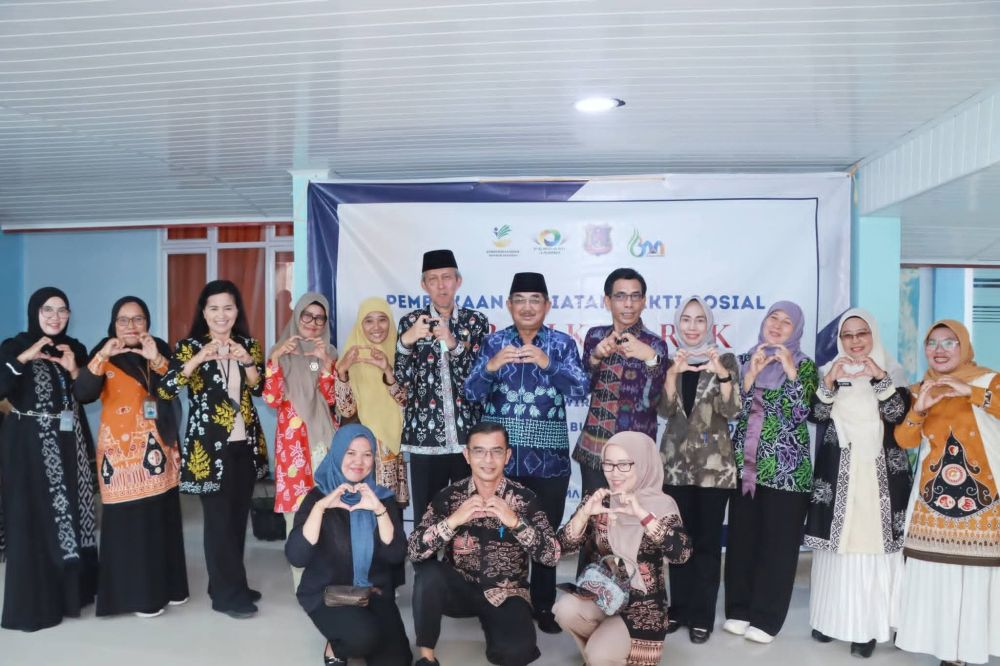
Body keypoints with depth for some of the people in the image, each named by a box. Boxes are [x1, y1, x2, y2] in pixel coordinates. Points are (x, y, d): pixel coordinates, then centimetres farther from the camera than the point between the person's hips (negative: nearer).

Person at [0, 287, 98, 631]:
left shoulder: (74, 348, 8)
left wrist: (73, 370, -8)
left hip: (69, 442, 4)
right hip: (29, 444, -4)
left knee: (73, 510, 8)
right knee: (33, 517, -1)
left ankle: (72, 588, 23)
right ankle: (33, 601, 10)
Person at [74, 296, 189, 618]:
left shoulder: (160, 349, 8)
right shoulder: (104, 355, 0)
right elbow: (82, 394, -16)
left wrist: (157, 360, -22)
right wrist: (102, 356, -27)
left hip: (158, 447, 3)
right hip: (121, 449, -3)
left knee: (163, 517, 7)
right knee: (128, 520, -4)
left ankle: (166, 585, 21)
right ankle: (137, 594, 7)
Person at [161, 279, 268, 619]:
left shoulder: (248, 344, 7)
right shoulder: (190, 346, -5)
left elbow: (259, 388, 2)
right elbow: (166, 389, -17)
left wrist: (247, 361, -16)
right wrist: (200, 357, -29)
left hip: (245, 443, 4)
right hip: (209, 446, -4)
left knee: (238, 516, 11)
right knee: (219, 519, 0)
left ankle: (229, 586, 25)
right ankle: (229, 594, 11)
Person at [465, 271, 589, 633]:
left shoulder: (562, 343, 1)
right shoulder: (494, 341, 4)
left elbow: (580, 389, -10)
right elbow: (472, 393, -2)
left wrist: (548, 363, -25)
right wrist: (491, 366, -22)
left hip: (548, 457, 0)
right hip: (499, 454, 1)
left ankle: (543, 605, 25)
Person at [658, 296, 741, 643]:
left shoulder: (725, 360, 0)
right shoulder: (671, 361, 6)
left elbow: (731, 411, -11)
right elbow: (665, 410, -6)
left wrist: (722, 373, -26)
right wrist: (672, 373, -22)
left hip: (714, 462, -2)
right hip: (676, 460, 2)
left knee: (707, 539, 2)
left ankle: (702, 615, 12)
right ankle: (679, 608, 20)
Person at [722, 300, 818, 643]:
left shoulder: (805, 365, 2)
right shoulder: (745, 360, 9)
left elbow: (799, 413, -11)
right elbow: (733, 409, -1)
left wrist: (791, 373, -17)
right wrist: (752, 374, -11)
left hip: (786, 467, -2)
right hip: (745, 463, 3)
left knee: (778, 541, 1)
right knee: (742, 535, 6)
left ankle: (766, 617, 12)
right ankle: (739, 609, 19)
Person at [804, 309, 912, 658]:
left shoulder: (892, 370, 6)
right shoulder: (829, 370, 8)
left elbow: (898, 414, -8)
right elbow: (816, 415, -5)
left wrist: (880, 377, -21)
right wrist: (830, 381, -20)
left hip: (879, 471, -1)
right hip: (837, 471, 1)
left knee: (872, 544, -4)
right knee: (836, 543, 1)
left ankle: (867, 626, 2)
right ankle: (832, 617, 12)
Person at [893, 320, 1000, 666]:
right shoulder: (919, 389, 10)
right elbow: (904, 441, 2)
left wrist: (972, 393, -24)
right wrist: (918, 409, -13)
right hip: (933, 498, 3)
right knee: (935, 573, 2)